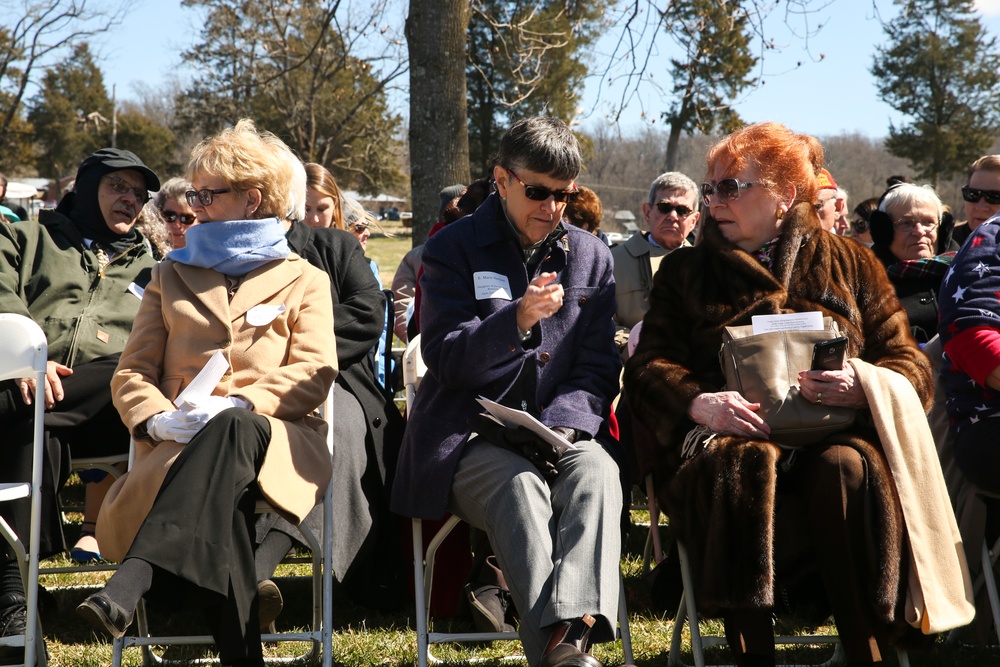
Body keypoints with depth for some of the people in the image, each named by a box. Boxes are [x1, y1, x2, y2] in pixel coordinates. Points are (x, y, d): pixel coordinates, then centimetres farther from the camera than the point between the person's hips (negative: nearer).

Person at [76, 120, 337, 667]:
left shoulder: (305, 280, 22)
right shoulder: (171, 276, 30)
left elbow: (315, 374, 5)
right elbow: (132, 372, 19)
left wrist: (237, 404, -15)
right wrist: (156, 418, -8)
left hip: (274, 437, -2)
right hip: (182, 445, 2)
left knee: (231, 434, -43)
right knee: (219, 502, -40)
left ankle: (128, 585, -60)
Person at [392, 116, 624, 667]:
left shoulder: (592, 257, 15)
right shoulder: (452, 249, 6)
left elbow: (597, 369, 12)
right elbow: (444, 359, -5)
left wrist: (562, 429, -9)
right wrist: (517, 320, -23)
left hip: (562, 430, 3)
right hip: (471, 438, -2)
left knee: (597, 472, -33)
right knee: (518, 483, -36)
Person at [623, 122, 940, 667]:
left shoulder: (851, 265, 20)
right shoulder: (684, 271, 20)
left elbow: (911, 369, 12)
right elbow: (648, 368, 8)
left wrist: (861, 387, -13)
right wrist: (699, 403, -15)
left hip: (833, 435, 0)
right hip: (726, 435, 0)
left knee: (846, 469, -36)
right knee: (739, 467, -37)